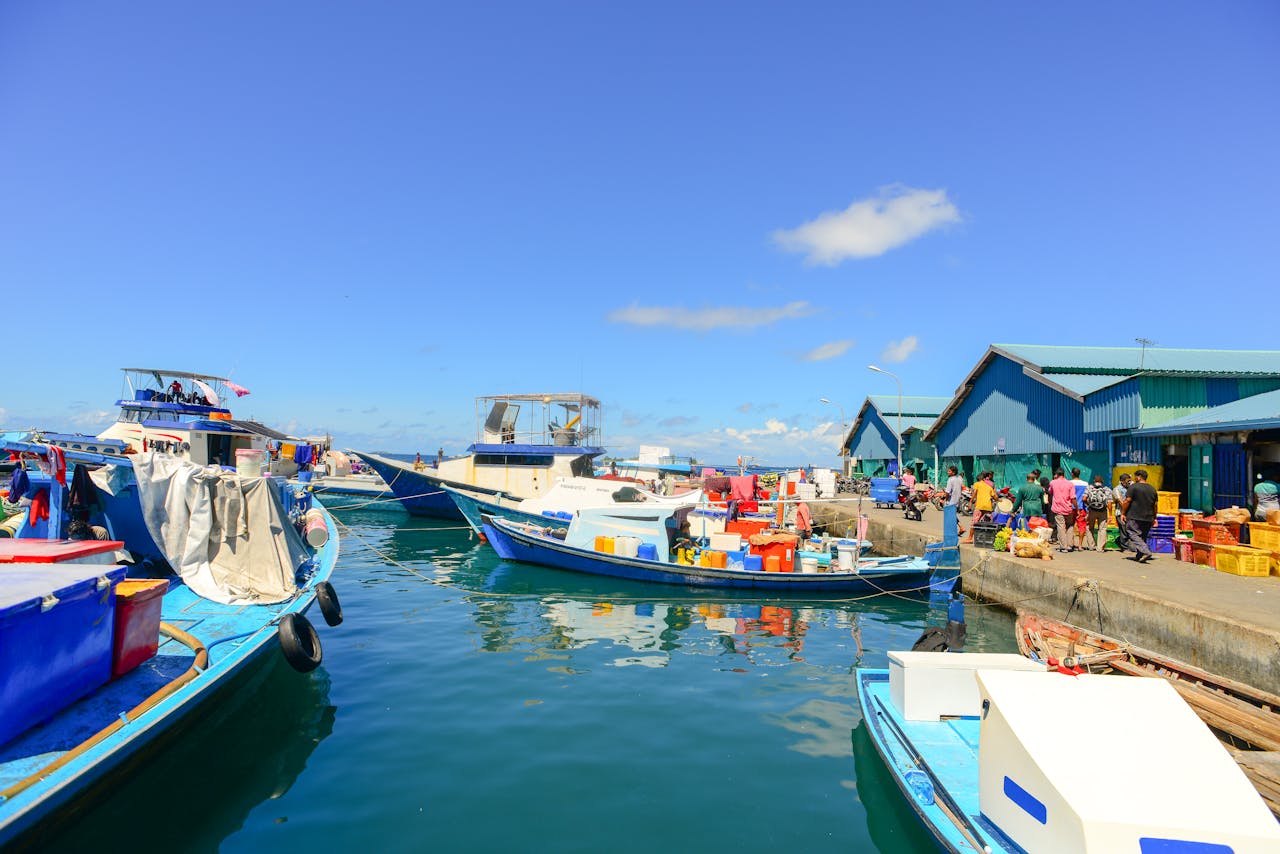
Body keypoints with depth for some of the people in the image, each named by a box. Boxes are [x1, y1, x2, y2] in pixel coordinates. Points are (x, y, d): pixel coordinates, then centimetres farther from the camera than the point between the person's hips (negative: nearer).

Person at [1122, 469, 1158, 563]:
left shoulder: (1133, 487, -9)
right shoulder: (1152, 489, 13)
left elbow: (1127, 501, -12)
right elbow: (1155, 504, 16)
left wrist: (1123, 513, -4)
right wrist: (1154, 518, 22)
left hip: (1134, 517, -7)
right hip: (1148, 518, 7)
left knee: (1133, 535, -8)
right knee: (1142, 537, 14)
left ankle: (1146, 552, -25)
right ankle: (1139, 556, 16)